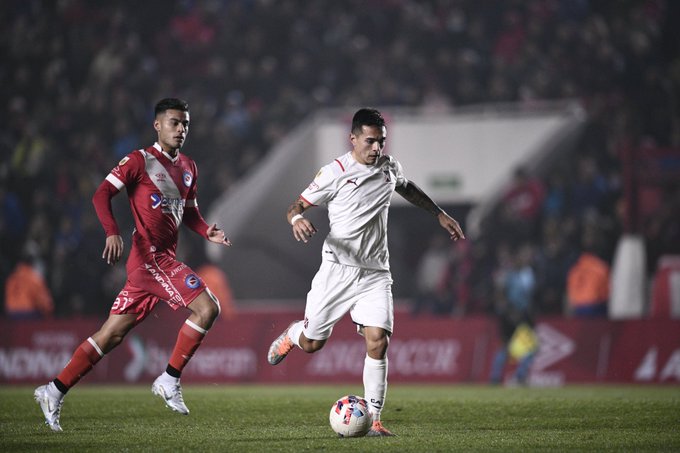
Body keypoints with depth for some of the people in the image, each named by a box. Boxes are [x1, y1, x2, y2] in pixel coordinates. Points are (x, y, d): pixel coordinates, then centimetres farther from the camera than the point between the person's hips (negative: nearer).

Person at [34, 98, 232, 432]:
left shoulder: (188, 168, 19)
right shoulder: (140, 160, -5)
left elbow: (189, 213, 27)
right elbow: (102, 195, -10)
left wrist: (207, 232, 6)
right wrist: (112, 232, -26)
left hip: (163, 259, 8)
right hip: (149, 253, -8)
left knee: (112, 334, 8)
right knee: (207, 307, -17)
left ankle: (55, 391, 11)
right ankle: (170, 380, -8)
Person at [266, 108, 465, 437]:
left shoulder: (389, 167, 6)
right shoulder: (335, 173, -10)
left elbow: (408, 189, 29)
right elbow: (296, 206, -8)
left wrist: (440, 215, 27)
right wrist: (297, 219, -31)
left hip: (376, 273, 3)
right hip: (338, 269, -3)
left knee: (378, 342, -14)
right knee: (312, 344, 5)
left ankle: (373, 418, -7)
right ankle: (291, 335, 43)